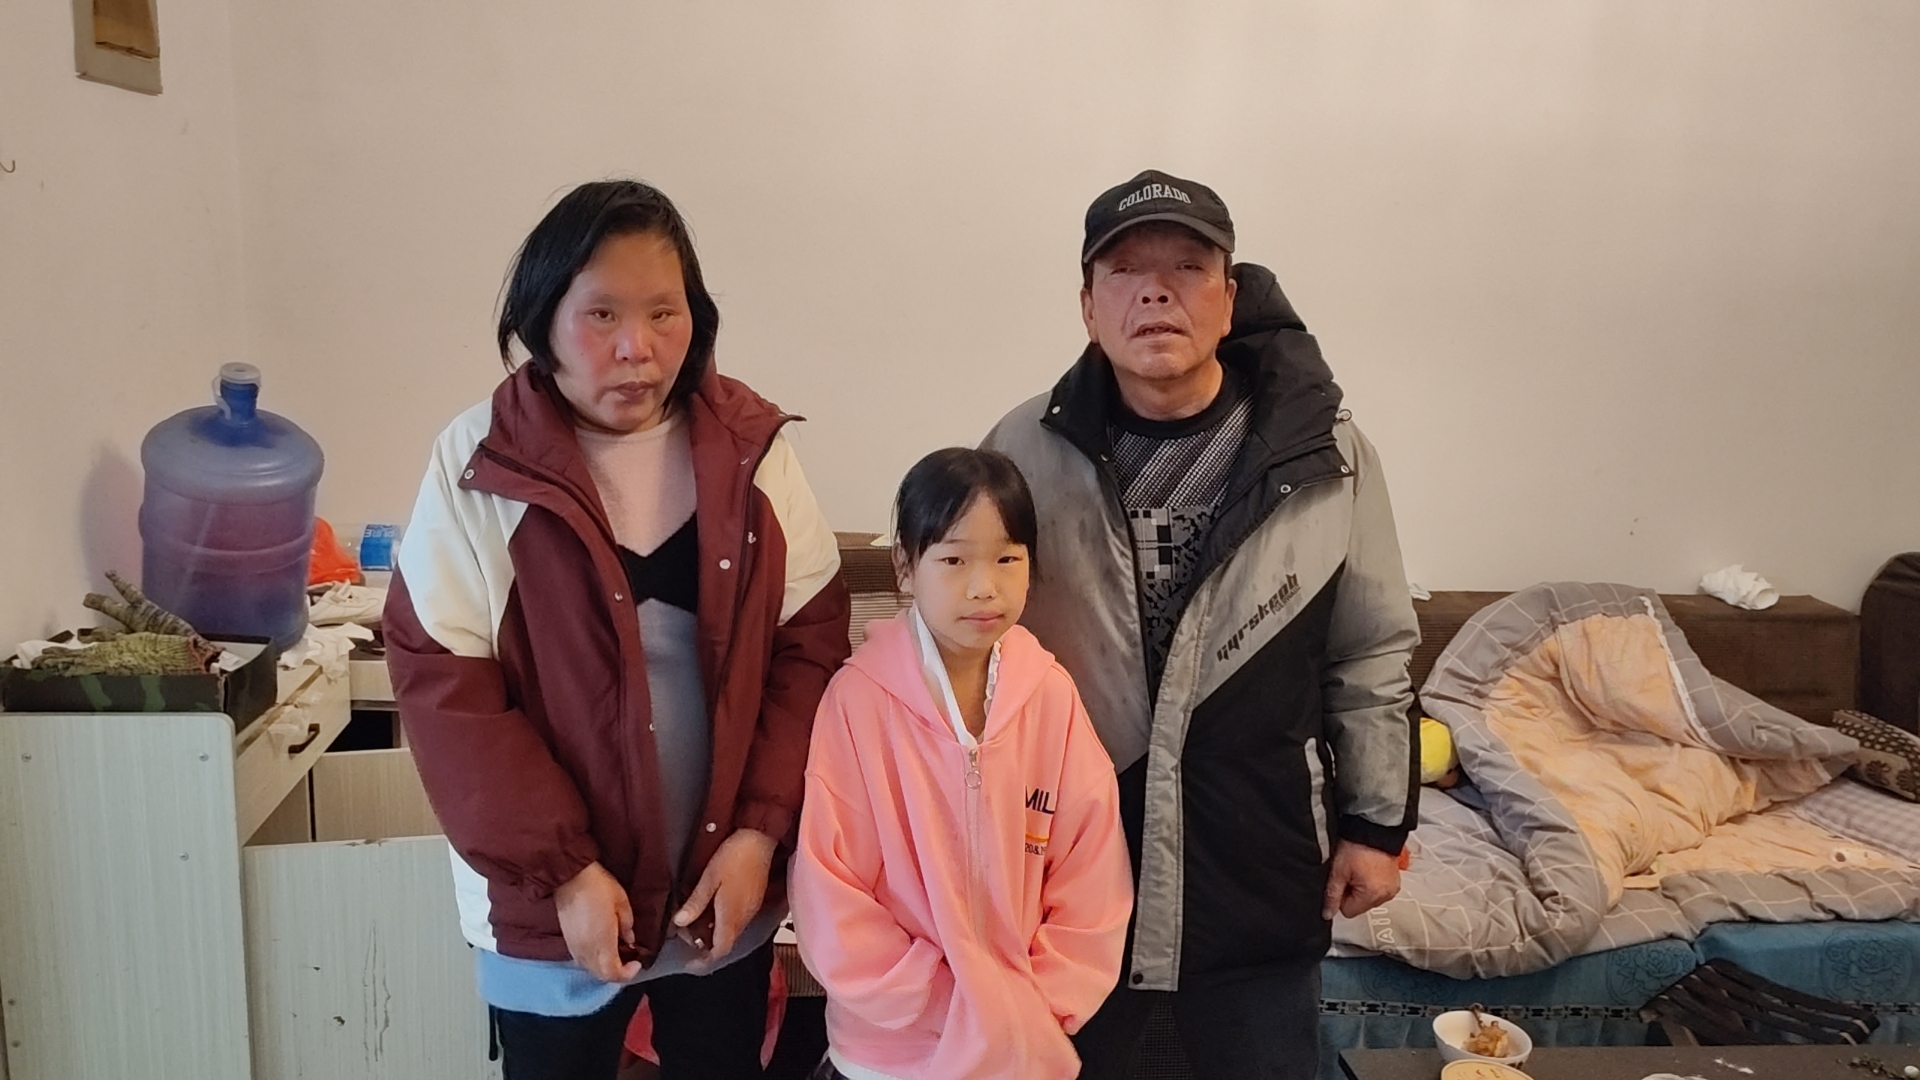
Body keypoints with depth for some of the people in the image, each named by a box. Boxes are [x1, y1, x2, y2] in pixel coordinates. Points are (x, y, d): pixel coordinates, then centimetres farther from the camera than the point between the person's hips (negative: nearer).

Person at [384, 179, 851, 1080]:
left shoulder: (748, 449, -4)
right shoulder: (477, 465, -11)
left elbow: (811, 643, -2)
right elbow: (444, 686, -12)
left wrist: (762, 829, -10)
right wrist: (561, 870, -16)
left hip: (726, 884, 3)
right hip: (548, 905, -2)